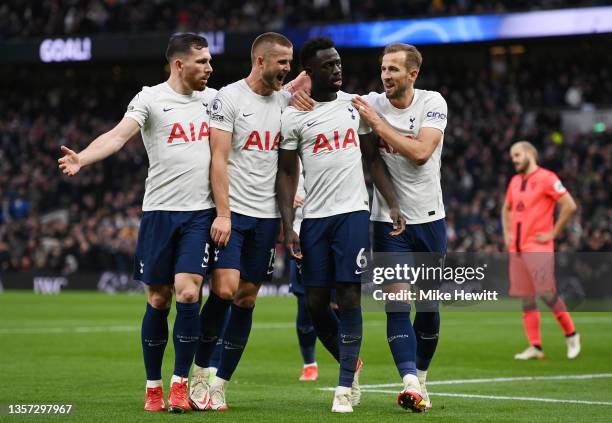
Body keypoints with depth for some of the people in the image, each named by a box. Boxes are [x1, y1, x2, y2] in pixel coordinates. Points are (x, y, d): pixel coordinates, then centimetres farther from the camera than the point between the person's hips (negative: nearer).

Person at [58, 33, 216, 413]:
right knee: (158, 300, 3)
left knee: (188, 294, -12)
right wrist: (82, 159, -33)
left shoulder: (212, 98, 11)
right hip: (160, 211, -2)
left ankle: (181, 383, -1)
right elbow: (118, 136, -16)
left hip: (200, 214, 2)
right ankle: (153, 387, 16)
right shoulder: (151, 99, -3)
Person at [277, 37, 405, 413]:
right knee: (316, 303, 2)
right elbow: (287, 174, 2)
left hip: (353, 212, 0)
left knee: (349, 297, -6)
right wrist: (288, 227, -5)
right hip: (314, 217, 0)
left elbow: (373, 159, 12)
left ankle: (345, 388, -2)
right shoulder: (294, 116, 0)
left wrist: (394, 204, 3)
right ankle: (351, 365, 25)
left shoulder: (356, 105, 7)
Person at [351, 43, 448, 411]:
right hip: (389, 220, 0)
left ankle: (421, 377, 25)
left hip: (429, 218, 0)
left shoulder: (433, 103, -7)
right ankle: (410, 383, -19)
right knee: (397, 305, -11)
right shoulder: (371, 104, -3)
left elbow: (420, 152, -20)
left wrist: (378, 123, -21)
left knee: (429, 306, 9)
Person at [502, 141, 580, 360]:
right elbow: (507, 209, 31)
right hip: (517, 249, 7)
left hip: (538, 248, -7)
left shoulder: (546, 178, -8)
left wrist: (553, 233, -11)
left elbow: (569, 205, -13)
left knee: (547, 294, -12)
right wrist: (507, 233, 16)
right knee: (526, 299, 4)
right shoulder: (515, 181, 15)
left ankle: (571, 335, 5)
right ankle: (535, 347, 7)